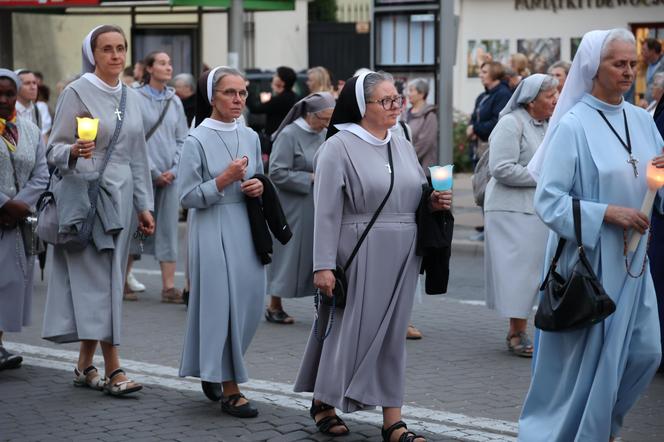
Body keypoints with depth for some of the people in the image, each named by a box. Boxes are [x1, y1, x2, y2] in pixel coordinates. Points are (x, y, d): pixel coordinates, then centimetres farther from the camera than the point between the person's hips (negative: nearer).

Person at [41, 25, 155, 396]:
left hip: (120, 198, 6)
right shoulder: (78, 93, -5)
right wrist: (74, 152, -28)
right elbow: (55, 150, -6)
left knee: (108, 281, 6)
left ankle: (86, 366, 15)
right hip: (85, 195, -6)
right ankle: (113, 369, -7)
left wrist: (145, 205, 14)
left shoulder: (131, 97, 12)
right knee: (98, 282, -8)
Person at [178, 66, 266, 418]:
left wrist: (259, 187, -1)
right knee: (221, 305, -5)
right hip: (213, 230, -6)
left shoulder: (251, 137, 9)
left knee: (248, 303, 7)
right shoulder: (197, 140, -7)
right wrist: (223, 180, -19)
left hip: (246, 229, 6)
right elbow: (187, 197, -9)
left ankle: (212, 370, 30)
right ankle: (229, 390, 2)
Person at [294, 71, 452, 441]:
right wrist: (324, 265, -17)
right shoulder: (340, 146, -8)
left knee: (392, 334, 7)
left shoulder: (403, 146, 12)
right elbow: (327, 211, -12)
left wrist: (434, 203, -2)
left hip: (401, 255, 6)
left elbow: (414, 197, 21)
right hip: (359, 254, -6)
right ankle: (323, 401, 25)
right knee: (351, 328, 3)